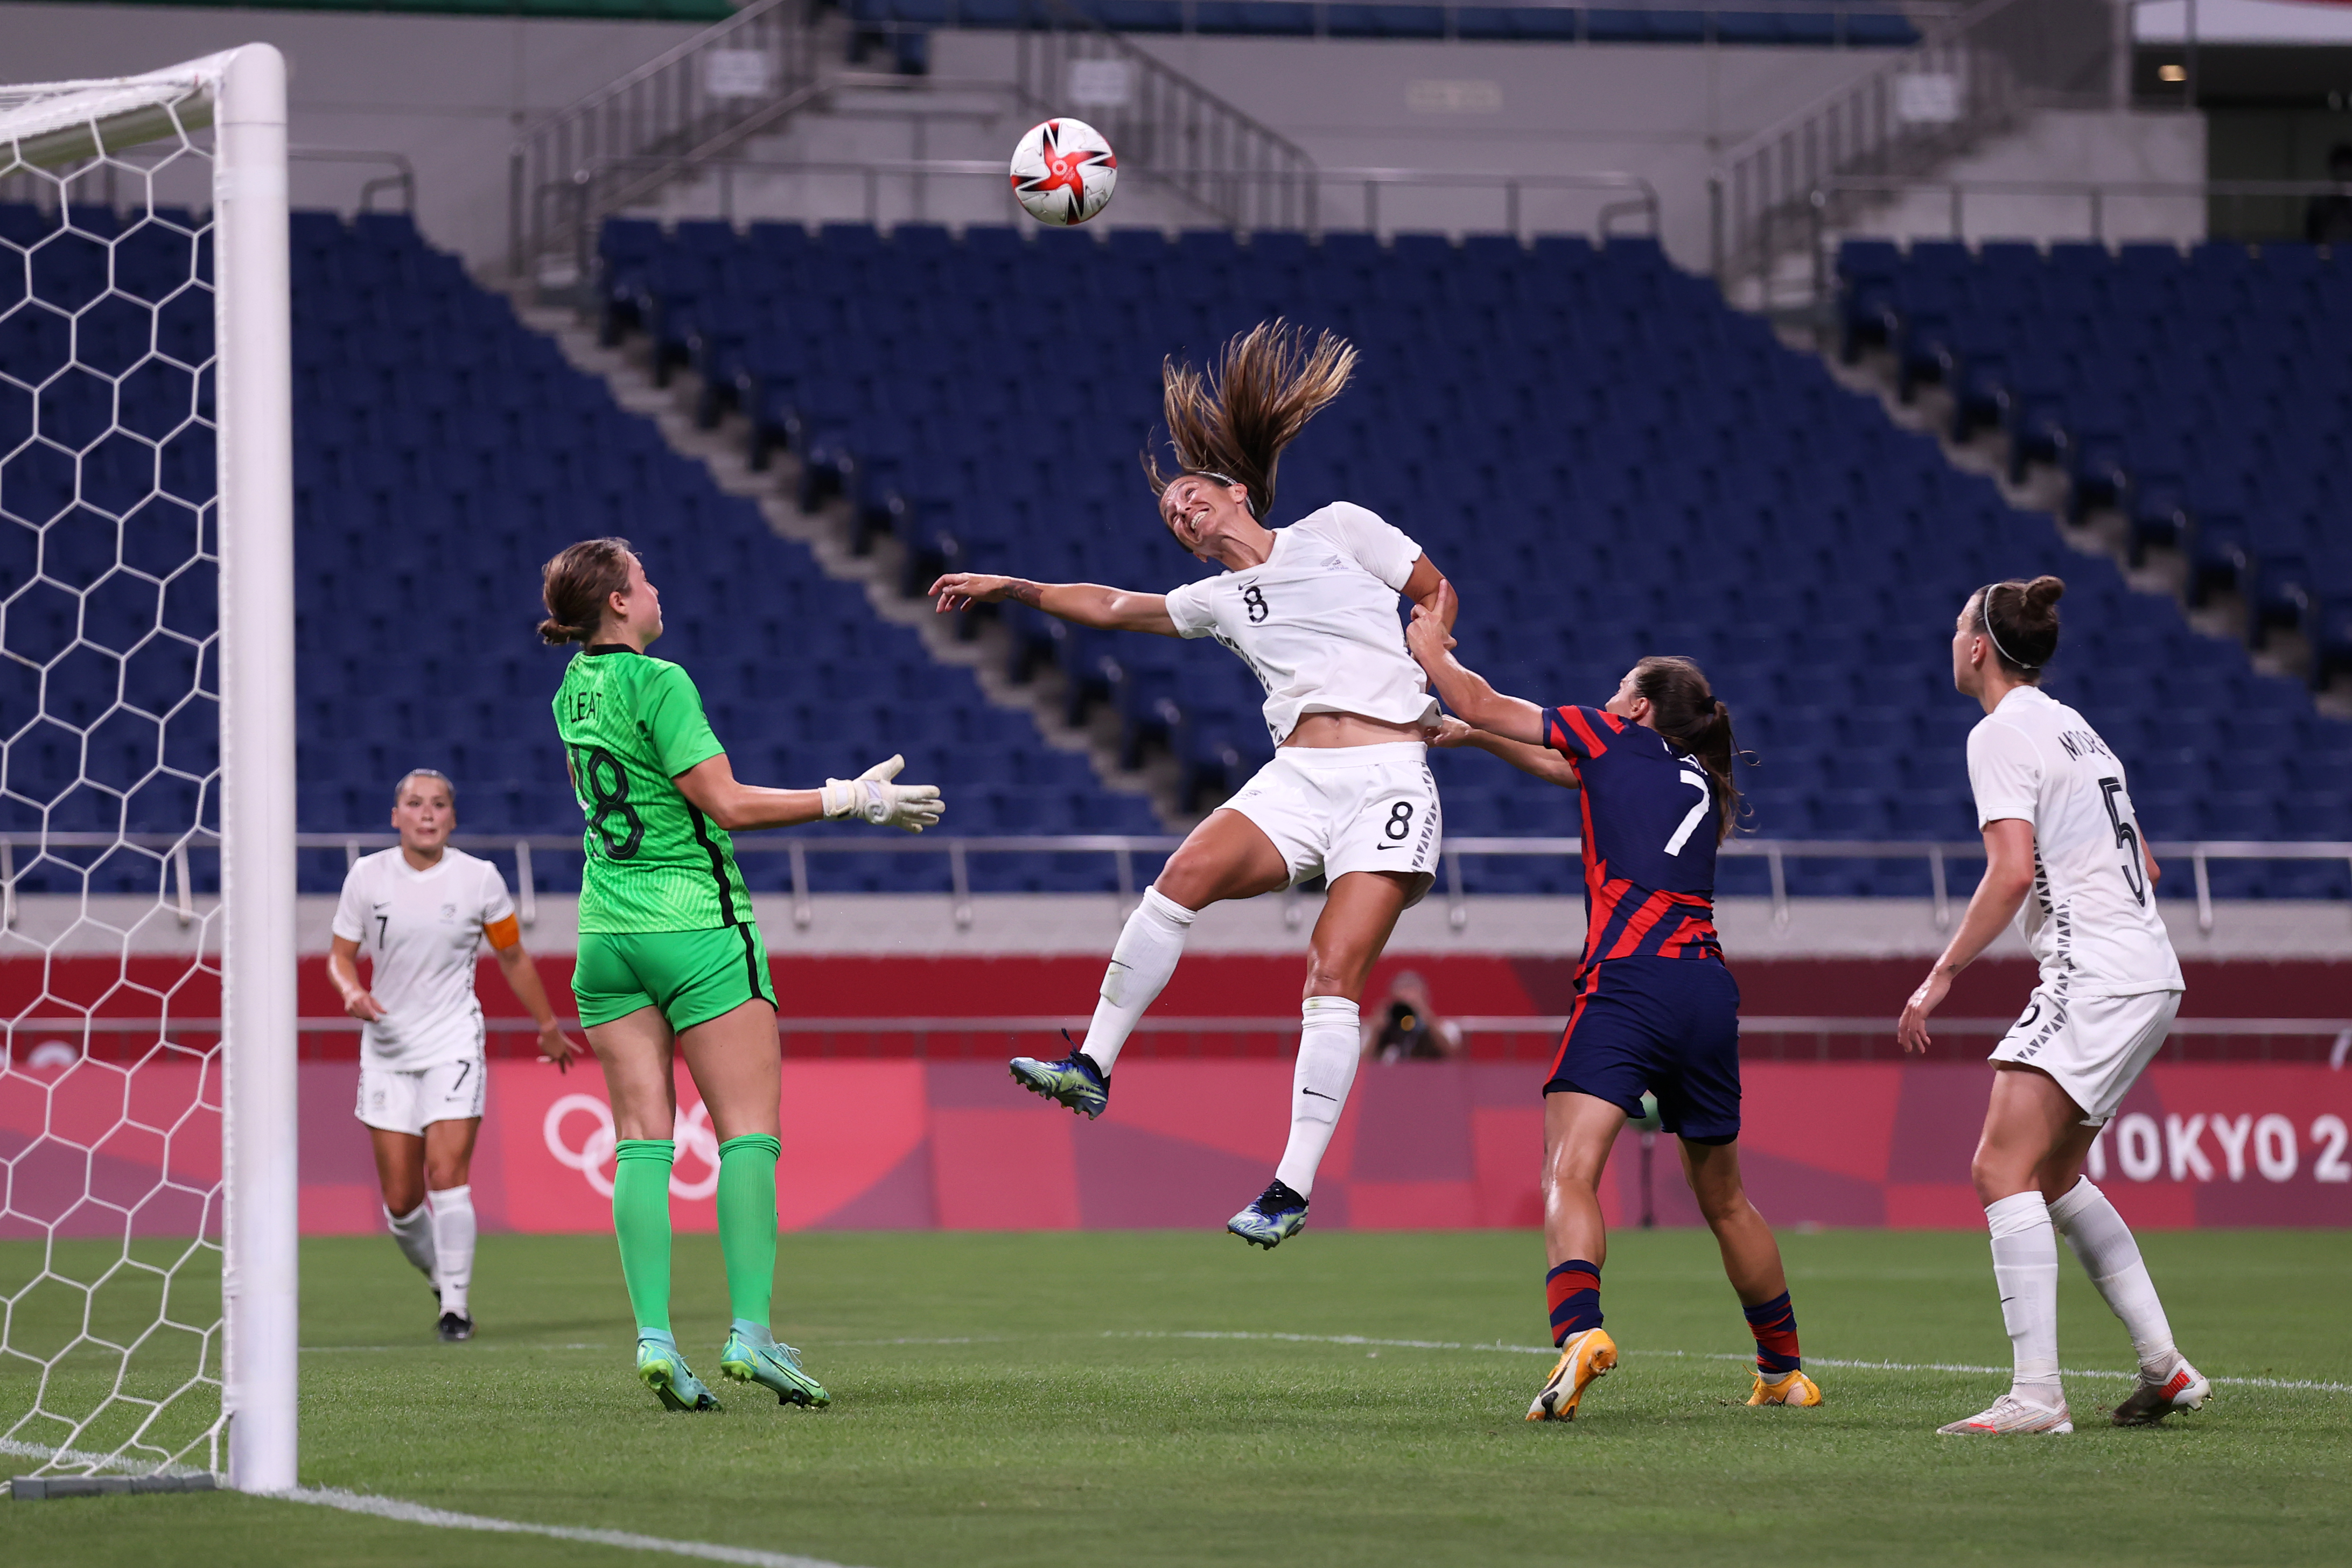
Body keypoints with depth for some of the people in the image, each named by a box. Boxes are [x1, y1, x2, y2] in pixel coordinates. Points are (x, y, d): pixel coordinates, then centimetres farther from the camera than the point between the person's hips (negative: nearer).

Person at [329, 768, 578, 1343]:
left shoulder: (479, 879, -4)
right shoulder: (367, 876, -2)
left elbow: (513, 957, 10)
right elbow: (341, 954, 7)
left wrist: (548, 1026, 18)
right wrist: (353, 992, -15)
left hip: (453, 1043, -2)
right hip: (387, 1047, 2)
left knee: (447, 1176, -16)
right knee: (401, 1200, 0)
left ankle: (456, 1306, -8)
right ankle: (443, 1280, 26)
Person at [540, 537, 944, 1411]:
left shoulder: (575, 687, 11)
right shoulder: (657, 683, -12)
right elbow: (726, 804, -16)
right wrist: (849, 800, -10)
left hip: (608, 934, 7)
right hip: (697, 928, -7)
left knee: (642, 1139, 2)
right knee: (750, 1134, -5)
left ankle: (654, 1339, -9)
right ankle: (749, 1331, -15)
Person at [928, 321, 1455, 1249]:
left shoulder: (1338, 532, 9)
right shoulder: (1219, 602, 20)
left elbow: (1440, 599, 13)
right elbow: (1108, 608, 28)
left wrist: (1434, 688, 1)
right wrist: (1012, 588, 24)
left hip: (1389, 774, -4)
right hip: (1297, 778, 4)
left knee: (1334, 978, -13)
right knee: (1183, 879, -22)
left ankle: (1296, 1187, -15)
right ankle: (1093, 1068, -17)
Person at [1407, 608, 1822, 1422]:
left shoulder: (1620, 740, 10)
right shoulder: (1703, 784, 27)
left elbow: (1481, 702, 19)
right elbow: (1563, 765, 40)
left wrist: (1430, 649, 36)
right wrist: (1471, 737, 43)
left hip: (1629, 980, -7)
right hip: (1709, 987, 7)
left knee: (1570, 1173, -18)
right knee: (1724, 1198, 20)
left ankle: (1579, 1332, -41)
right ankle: (1786, 1371, 29)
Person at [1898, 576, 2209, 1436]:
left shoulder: (2002, 734, -9)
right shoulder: (2076, 728, 19)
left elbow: (2012, 872, -20)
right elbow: (2142, 864, 25)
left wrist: (1939, 977, -16)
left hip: (2095, 978, -10)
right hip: (2149, 977, 10)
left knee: (2003, 1170, -14)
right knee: (2054, 1178, 19)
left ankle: (2036, 1394, -23)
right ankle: (2164, 1367, 17)